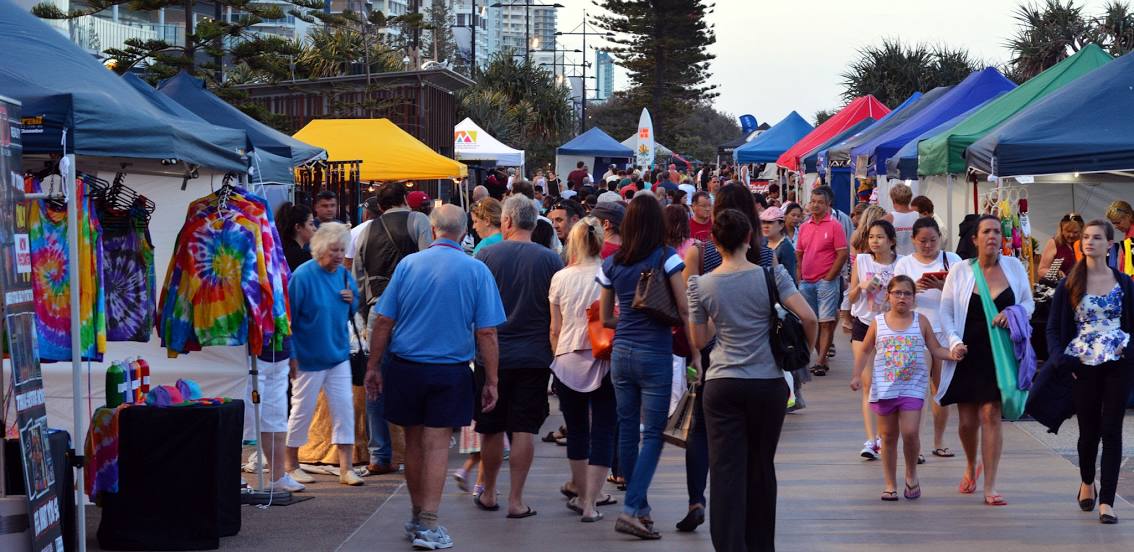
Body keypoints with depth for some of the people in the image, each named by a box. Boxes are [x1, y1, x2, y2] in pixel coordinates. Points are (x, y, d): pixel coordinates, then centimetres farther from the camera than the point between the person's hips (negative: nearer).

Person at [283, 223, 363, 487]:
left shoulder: (344, 274, 3)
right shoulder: (302, 275, -15)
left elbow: (352, 311, 17)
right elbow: (288, 317, -12)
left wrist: (352, 301, -7)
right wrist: (291, 355, -13)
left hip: (338, 354, 5)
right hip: (309, 357, -5)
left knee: (344, 408, 1)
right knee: (302, 410, 6)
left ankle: (346, 468, 4)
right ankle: (290, 464, 22)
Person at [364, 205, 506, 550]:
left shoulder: (408, 264, -1)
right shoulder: (476, 271, -4)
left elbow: (383, 322, -1)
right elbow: (486, 333, -6)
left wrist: (373, 367, 8)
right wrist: (491, 381, 0)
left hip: (405, 366, 2)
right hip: (451, 372, -2)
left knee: (414, 442, 14)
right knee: (437, 445, 0)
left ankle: (418, 517, 26)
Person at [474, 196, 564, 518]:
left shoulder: (485, 257, -4)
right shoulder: (550, 260, -3)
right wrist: (554, 349, 14)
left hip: (493, 355, 0)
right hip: (535, 356, 0)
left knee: (492, 429, 12)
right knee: (525, 430, 3)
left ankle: (488, 494, 24)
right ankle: (516, 500, 3)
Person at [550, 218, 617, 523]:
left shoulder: (561, 278, 0)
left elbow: (555, 329, 6)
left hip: (568, 359, 2)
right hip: (605, 360, -2)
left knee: (576, 429, 15)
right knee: (602, 431, 2)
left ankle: (581, 491, 26)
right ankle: (590, 502, -3)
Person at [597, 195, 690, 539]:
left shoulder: (611, 264, 5)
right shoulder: (667, 258, -7)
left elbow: (605, 318, 12)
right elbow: (684, 310, -11)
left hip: (621, 352, 5)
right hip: (655, 353, -4)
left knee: (628, 429, 12)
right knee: (653, 433, -1)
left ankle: (639, 506, 21)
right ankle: (632, 509, -11)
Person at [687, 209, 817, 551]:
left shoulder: (701, 285, -2)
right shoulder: (771, 275, -5)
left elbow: (698, 340, 6)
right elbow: (808, 317, -13)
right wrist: (808, 350, 3)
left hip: (722, 385, 0)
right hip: (768, 383, 1)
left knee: (726, 471, 0)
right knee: (761, 467, 14)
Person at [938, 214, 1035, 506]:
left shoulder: (1013, 266, 3)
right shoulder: (960, 270, 1)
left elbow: (1029, 303, 11)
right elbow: (946, 312, 3)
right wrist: (954, 342, -11)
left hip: (999, 354, -1)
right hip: (967, 355, 1)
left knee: (991, 415, -7)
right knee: (967, 421, 6)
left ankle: (990, 487, -2)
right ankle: (971, 466, 38)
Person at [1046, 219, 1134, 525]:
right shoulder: (1069, 285, 3)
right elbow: (1053, 328, 5)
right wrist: (1062, 359, -9)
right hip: (1083, 365, 0)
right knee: (1089, 430, 8)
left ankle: (1106, 501, -2)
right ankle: (1087, 482, 37)